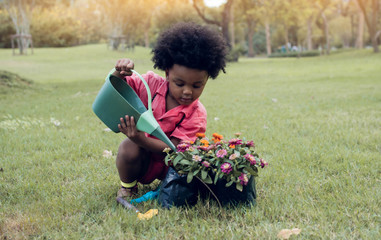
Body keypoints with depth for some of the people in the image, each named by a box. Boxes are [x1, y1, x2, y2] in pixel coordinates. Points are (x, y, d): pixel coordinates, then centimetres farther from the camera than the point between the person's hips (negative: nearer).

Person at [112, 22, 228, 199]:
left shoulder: (197, 115, -19)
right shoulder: (152, 83, -11)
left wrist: (141, 139, -45)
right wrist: (120, 73, -28)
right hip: (143, 161, 1)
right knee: (129, 147, -33)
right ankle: (127, 185, -2)